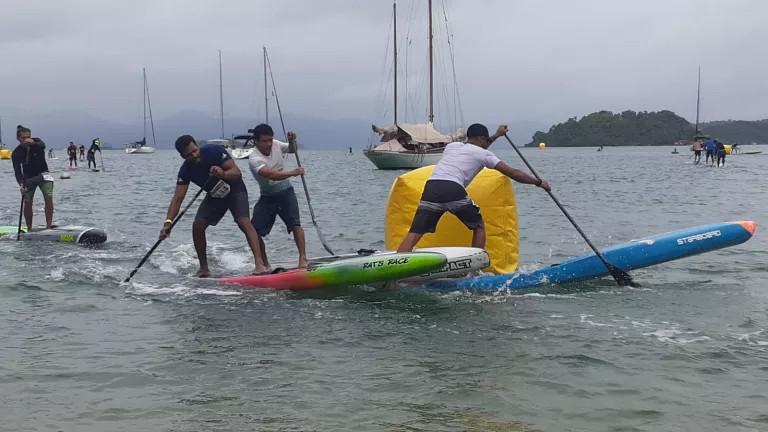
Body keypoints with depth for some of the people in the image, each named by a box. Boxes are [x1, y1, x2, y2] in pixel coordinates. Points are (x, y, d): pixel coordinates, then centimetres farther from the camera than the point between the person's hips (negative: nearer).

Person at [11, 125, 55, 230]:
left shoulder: (37, 142, -12)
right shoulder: (16, 153, -12)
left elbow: (42, 145, -37)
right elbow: (17, 171, -19)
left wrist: (33, 143, -59)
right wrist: (21, 184, -36)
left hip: (42, 174, 0)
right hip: (28, 178, 1)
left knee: (49, 197, -18)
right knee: (27, 202, -4)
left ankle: (49, 224, -18)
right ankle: (29, 229, 5)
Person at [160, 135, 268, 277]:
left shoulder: (214, 151, -27)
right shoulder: (186, 170, -17)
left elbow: (237, 173, -26)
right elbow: (177, 198, -21)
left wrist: (223, 174, -48)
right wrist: (168, 222, -34)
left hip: (235, 191, -4)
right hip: (214, 196, 5)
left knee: (244, 222, -26)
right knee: (197, 226, -10)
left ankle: (260, 264, -37)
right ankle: (204, 269, 5)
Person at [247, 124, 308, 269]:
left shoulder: (275, 145, -4)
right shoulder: (254, 159, -21)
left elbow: (292, 150, 16)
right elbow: (272, 175, -36)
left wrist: (292, 141, -5)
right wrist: (293, 172, -42)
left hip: (286, 192, 2)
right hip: (267, 197, -2)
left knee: (295, 224, -19)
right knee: (254, 232, -7)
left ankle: (303, 259, -23)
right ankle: (265, 264, 9)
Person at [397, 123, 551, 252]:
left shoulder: (451, 146, 32)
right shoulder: (483, 154, 17)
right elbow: (512, 173, 18)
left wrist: (495, 136, 66)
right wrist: (538, 182, 30)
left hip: (431, 188, 4)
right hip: (454, 190, -4)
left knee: (414, 234, -4)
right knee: (479, 226, 20)